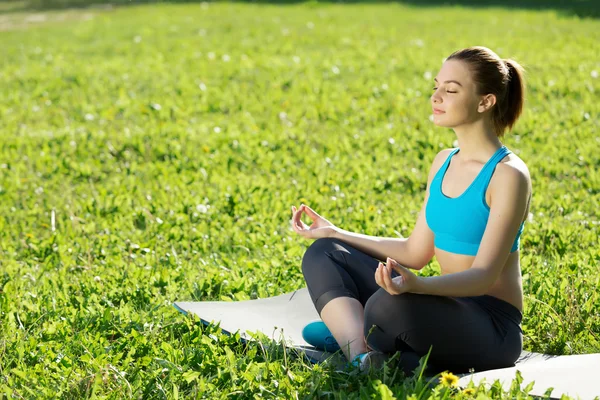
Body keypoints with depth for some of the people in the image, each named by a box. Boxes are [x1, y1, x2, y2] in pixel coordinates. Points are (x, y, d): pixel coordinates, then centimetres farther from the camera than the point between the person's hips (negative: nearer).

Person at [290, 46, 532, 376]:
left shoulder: (508, 175, -14)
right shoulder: (444, 162, 10)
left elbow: (484, 276, -21)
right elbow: (416, 252, 14)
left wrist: (418, 285, -40)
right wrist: (335, 233, 12)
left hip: (492, 327, -9)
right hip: (447, 308, 9)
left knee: (389, 304, -39)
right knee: (323, 254, 2)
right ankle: (363, 360, -19)